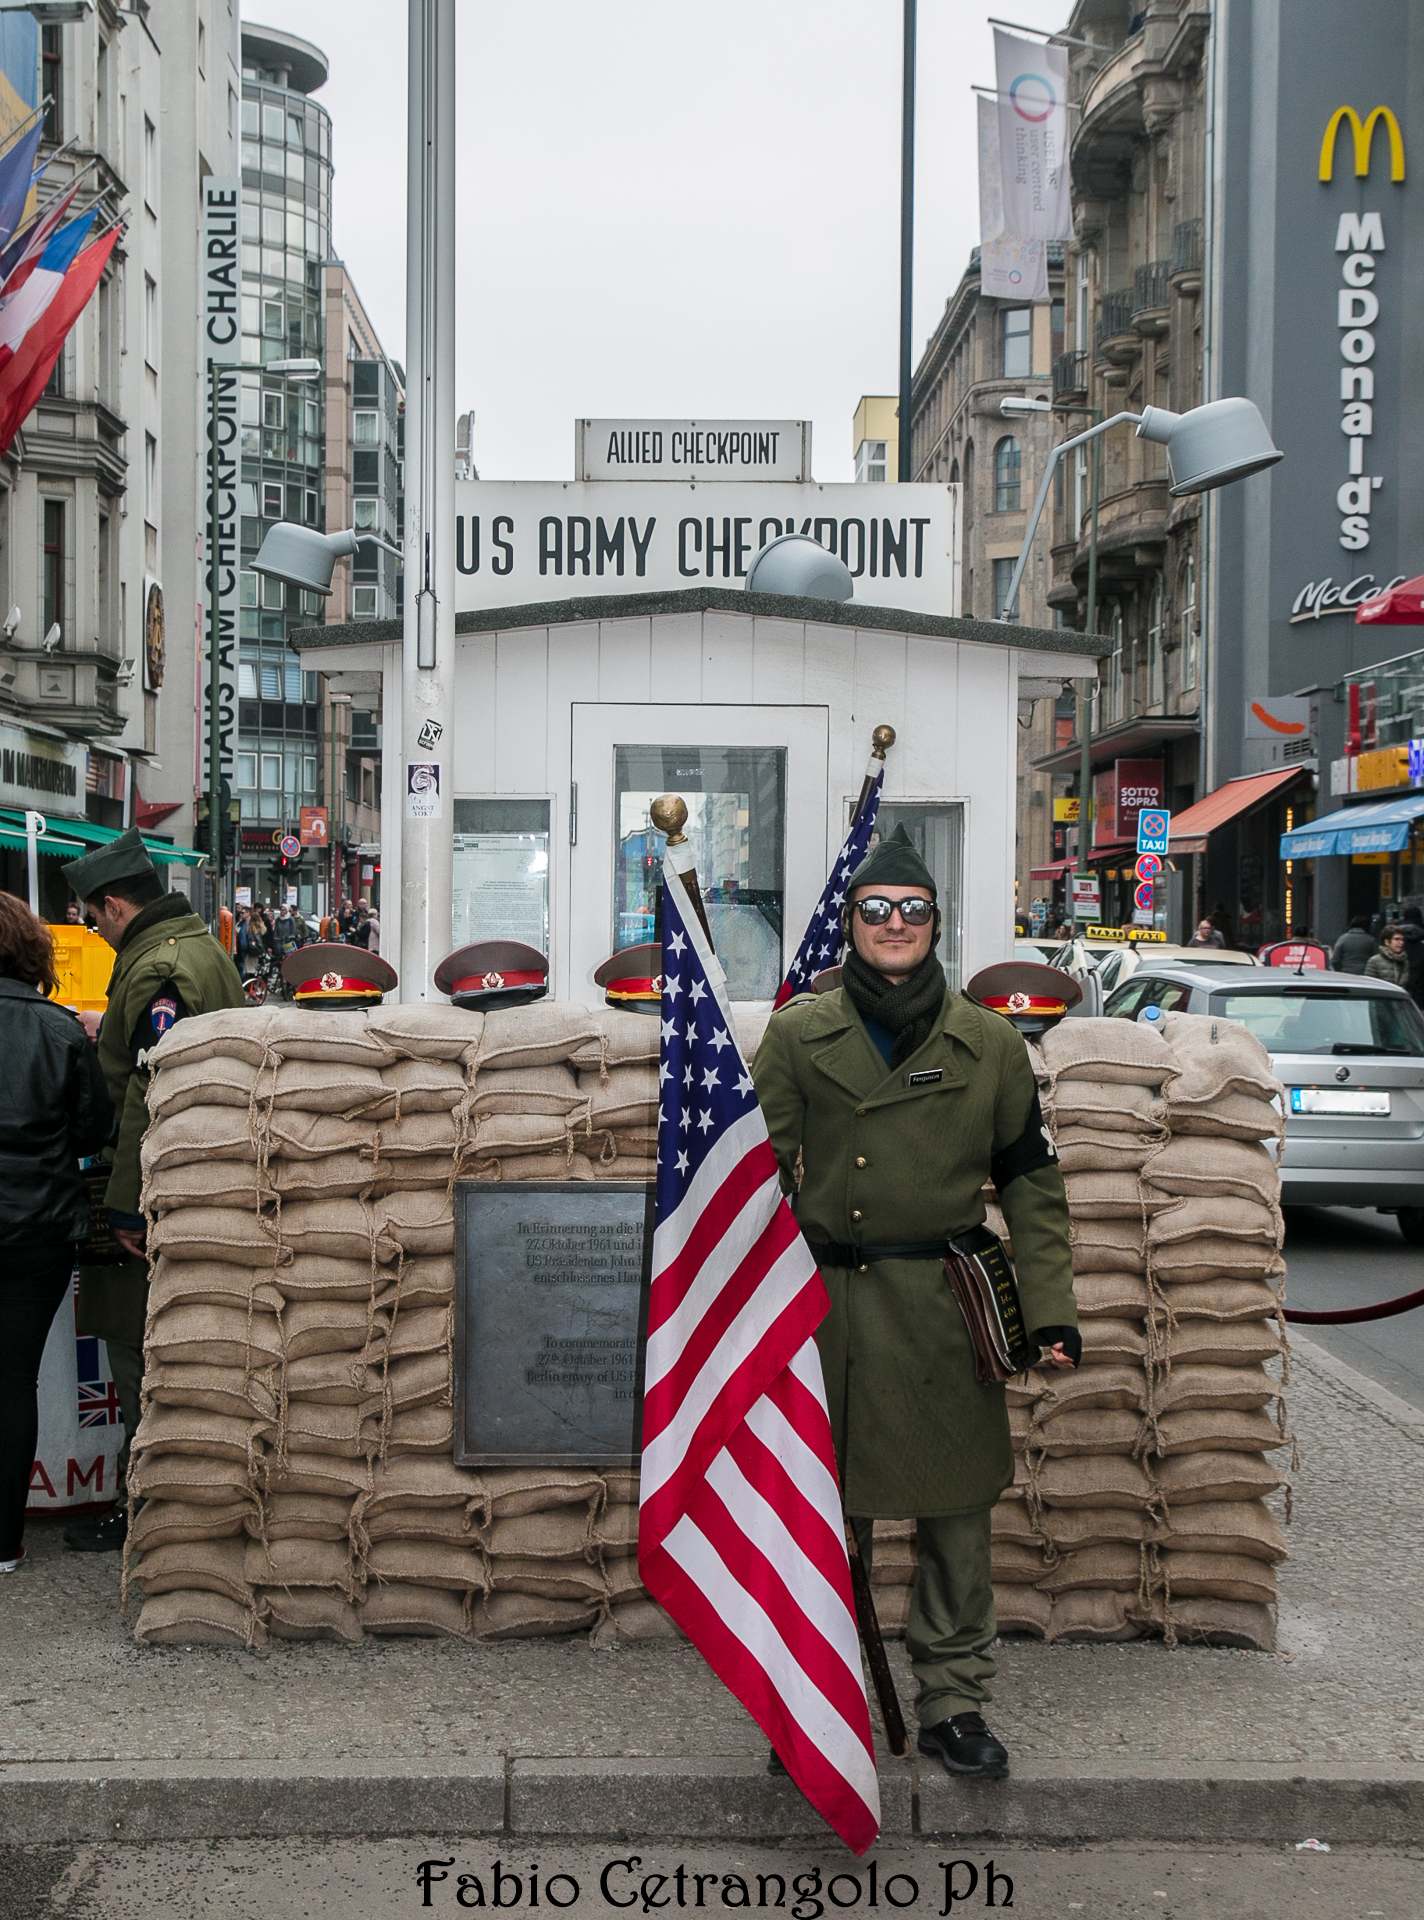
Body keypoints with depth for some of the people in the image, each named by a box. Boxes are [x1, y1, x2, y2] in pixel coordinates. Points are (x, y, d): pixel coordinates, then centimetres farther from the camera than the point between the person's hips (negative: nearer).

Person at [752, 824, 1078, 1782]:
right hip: (829, 1303, -1)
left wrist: (1050, 1310, 2)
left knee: (958, 1512, 7)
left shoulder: (989, 1045, 6)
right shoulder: (799, 1034, 3)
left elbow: (1033, 1183, 9)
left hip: (949, 1306, 1)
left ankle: (954, 1702, 22)